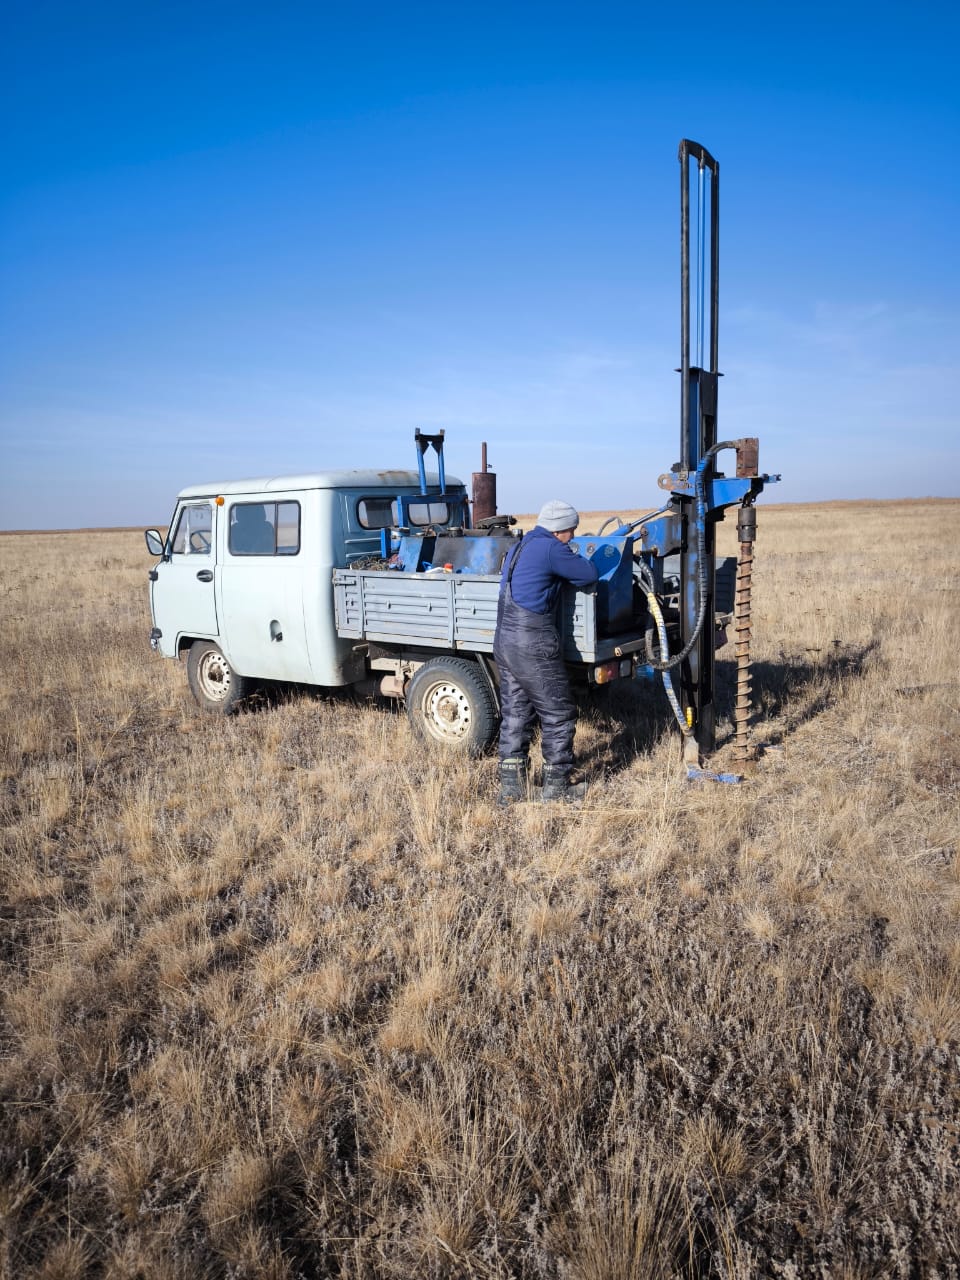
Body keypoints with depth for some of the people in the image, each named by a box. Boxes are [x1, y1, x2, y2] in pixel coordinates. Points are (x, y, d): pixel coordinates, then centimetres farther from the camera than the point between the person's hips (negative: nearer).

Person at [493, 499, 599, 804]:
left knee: (514, 714, 13)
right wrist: (575, 560, 12)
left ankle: (510, 786, 17)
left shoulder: (519, 547, 16)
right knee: (558, 714, 4)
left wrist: (565, 567, 10)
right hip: (533, 645, -9)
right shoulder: (550, 548, -13)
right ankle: (556, 785, 12)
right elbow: (590, 575, -9)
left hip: (504, 641, 9)